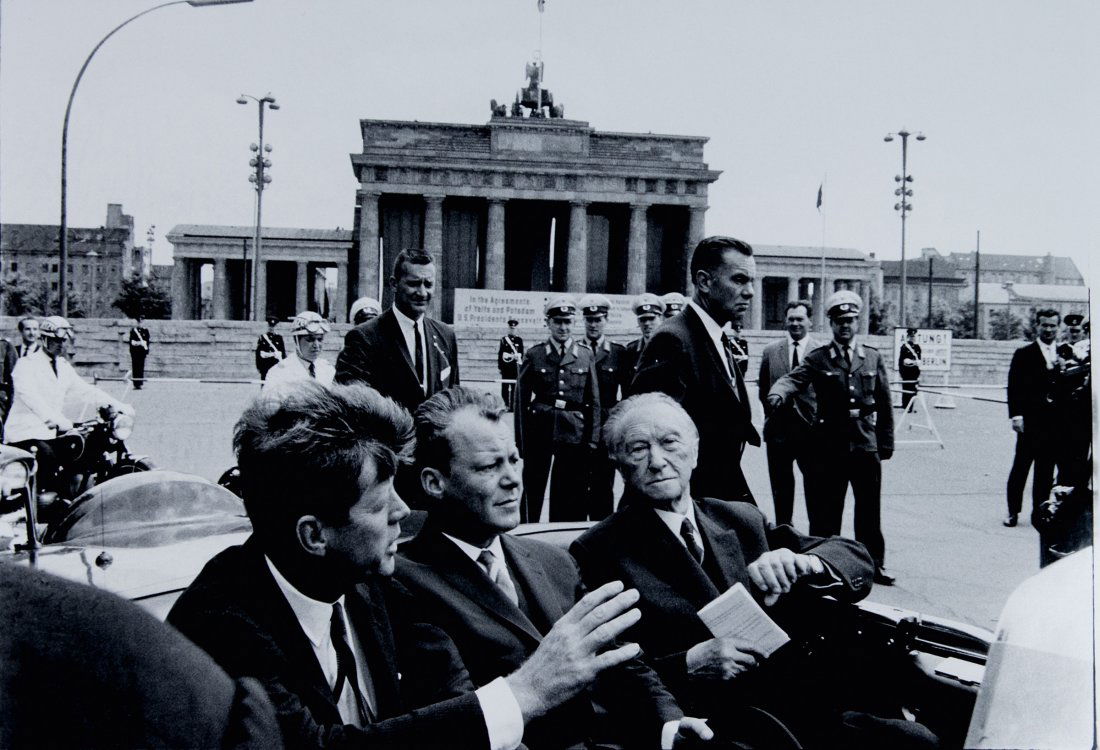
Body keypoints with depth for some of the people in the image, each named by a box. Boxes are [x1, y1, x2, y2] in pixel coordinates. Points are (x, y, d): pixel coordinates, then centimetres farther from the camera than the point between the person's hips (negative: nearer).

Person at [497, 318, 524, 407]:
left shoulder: (519, 340, 9)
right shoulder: (503, 339, 4)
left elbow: (521, 354, 11)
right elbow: (499, 354, 2)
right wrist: (499, 366, -2)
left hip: (515, 366, 1)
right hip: (505, 366, -1)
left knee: (515, 387, 0)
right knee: (505, 388, 0)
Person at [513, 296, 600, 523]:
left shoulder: (586, 356, 6)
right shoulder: (534, 356, 3)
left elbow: (594, 402, 7)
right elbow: (521, 400, 3)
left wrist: (592, 441, 1)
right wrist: (521, 440, -1)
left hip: (574, 434, 1)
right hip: (539, 432, -1)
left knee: (570, 497, 5)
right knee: (533, 493, 5)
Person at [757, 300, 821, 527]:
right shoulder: (770, 351, 5)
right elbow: (763, 390, 13)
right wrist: (773, 408, 6)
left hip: (811, 429, -2)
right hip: (779, 429, 2)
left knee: (814, 484, 5)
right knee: (781, 487, 10)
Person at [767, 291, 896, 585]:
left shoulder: (873, 358, 9)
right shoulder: (818, 359, 1)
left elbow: (884, 403, 11)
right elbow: (793, 379, -16)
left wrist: (886, 443, 8)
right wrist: (777, 394, -39)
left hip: (866, 446, 2)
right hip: (830, 447, -2)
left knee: (869, 511, 9)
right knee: (825, 511, 4)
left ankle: (874, 564, 21)